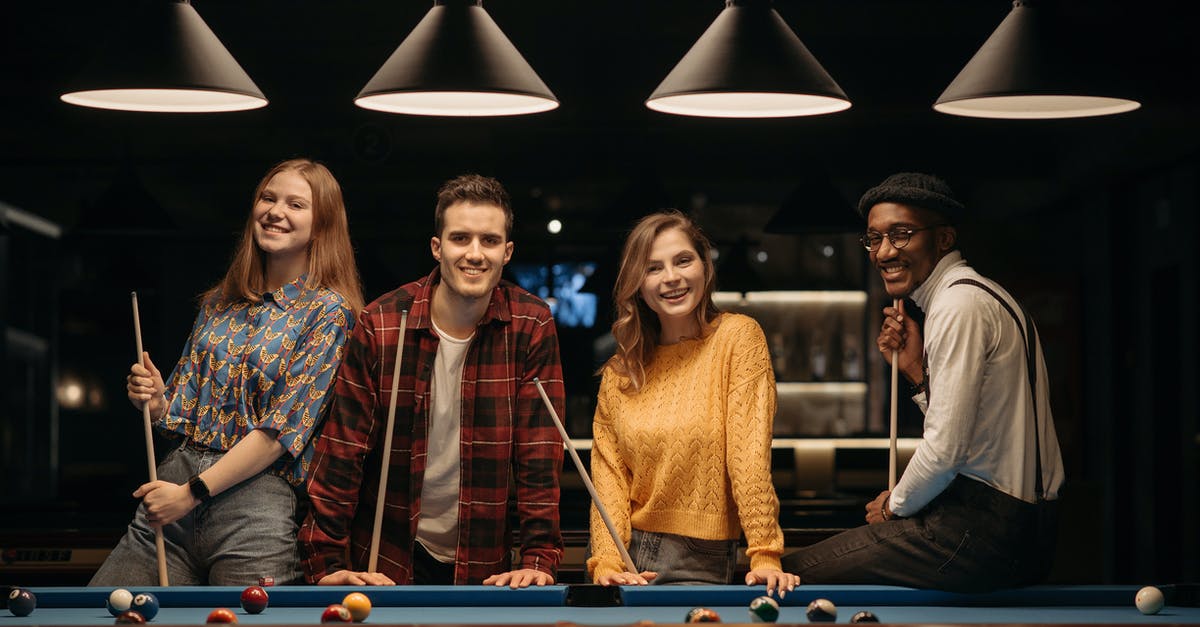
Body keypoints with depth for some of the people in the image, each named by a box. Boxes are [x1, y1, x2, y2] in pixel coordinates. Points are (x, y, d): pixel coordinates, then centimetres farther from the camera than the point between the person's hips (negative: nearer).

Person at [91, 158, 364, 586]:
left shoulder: (327, 311, -4)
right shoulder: (220, 302, 16)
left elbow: (284, 427, -11)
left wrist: (193, 492, -15)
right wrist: (156, 401, -6)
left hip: (257, 498, -5)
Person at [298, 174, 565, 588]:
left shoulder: (531, 326, -7)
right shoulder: (380, 325, -10)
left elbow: (539, 454, -8)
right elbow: (343, 449, -9)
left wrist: (539, 558, -17)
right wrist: (326, 564, -15)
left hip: (483, 564, 1)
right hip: (387, 562, -1)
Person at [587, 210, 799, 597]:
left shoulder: (737, 337, -4)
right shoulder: (620, 372, 8)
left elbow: (750, 454, -11)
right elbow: (608, 471, 3)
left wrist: (765, 555, -18)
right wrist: (607, 562, -12)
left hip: (699, 562, -3)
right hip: (630, 557, 3)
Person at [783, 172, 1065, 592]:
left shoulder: (959, 305, -16)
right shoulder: (973, 294, 17)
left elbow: (946, 449, -20)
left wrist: (895, 505, -3)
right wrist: (917, 371, 10)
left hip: (980, 533, -11)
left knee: (793, 573, -7)